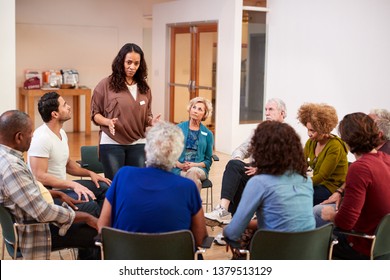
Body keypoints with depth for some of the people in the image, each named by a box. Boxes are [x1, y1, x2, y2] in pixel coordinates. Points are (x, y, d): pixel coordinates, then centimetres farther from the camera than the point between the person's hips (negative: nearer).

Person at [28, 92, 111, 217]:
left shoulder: (61, 133, 9)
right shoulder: (41, 138, -21)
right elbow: (40, 176, -26)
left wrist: (90, 173, 8)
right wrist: (73, 185, -29)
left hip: (61, 187, 10)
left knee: (104, 187, 8)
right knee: (88, 201, -30)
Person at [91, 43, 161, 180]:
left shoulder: (144, 87, 8)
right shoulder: (105, 85, -3)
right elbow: (95, 114, 0)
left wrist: (151, 121, -7)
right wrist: (108, 121, -19)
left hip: (138, 144, 4)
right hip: (112, 144, -3)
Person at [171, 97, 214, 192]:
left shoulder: (208, 134, 11)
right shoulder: (179, 128, 10)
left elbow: (208, 160, 11)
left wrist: (195, 165, -8)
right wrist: (179, 165, -10)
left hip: (199, 169, 1)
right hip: (179, 170, -1)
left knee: (193, 171, -36)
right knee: (195, 181, -35)